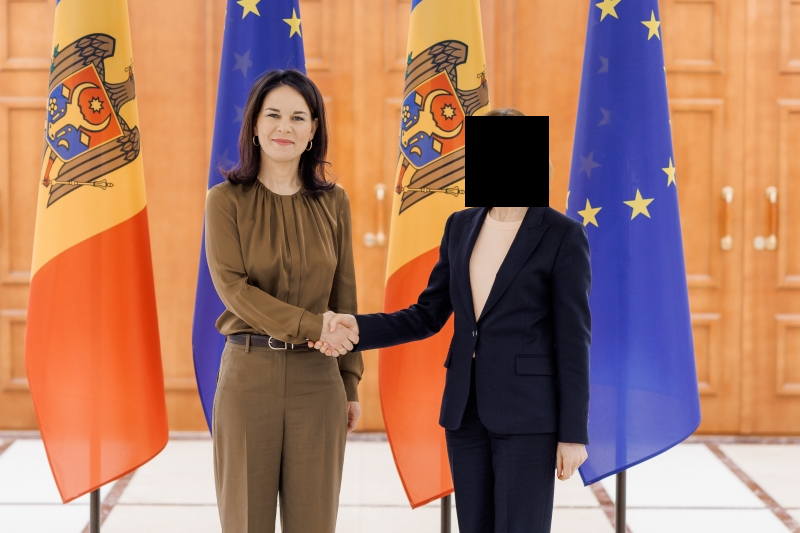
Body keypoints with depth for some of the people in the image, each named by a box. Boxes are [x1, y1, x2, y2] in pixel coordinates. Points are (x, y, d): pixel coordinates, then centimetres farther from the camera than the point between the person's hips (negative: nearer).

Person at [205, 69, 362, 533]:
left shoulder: (334, 203, 7)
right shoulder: (227, 200, -1)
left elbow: (344, 298, 10)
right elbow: (233, 287, -10)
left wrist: (351, 385, 8)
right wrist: (310, 326, -18)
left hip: (317, 378, 2)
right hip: (249, 374, -2)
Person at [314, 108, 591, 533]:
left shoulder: (562, 235, -7)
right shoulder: (462, 226, 10)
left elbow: (573, 340, -8)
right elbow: (428, 315, 12)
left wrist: (573, 434, -10)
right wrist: (359, 328, -4)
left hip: (527, 414, -6)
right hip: (466, 410, 6)